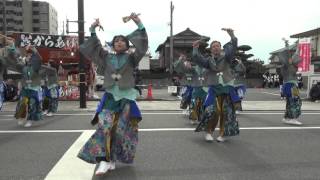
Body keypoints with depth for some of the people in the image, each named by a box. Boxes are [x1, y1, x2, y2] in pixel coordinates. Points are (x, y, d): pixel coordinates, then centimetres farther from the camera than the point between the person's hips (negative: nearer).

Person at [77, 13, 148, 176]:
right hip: (110, 97, 1)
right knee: (104, 127, -15)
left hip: (126, 97, -1)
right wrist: (93, 30, -1)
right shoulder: (106, 57, 11)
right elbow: (92, 47, 10)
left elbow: (143, 46, -9)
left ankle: (111, 158, 17)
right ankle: (105, 160, -13)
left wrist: (139, 25, -16)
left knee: (120, 130, 0)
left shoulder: (131, 58, 4)